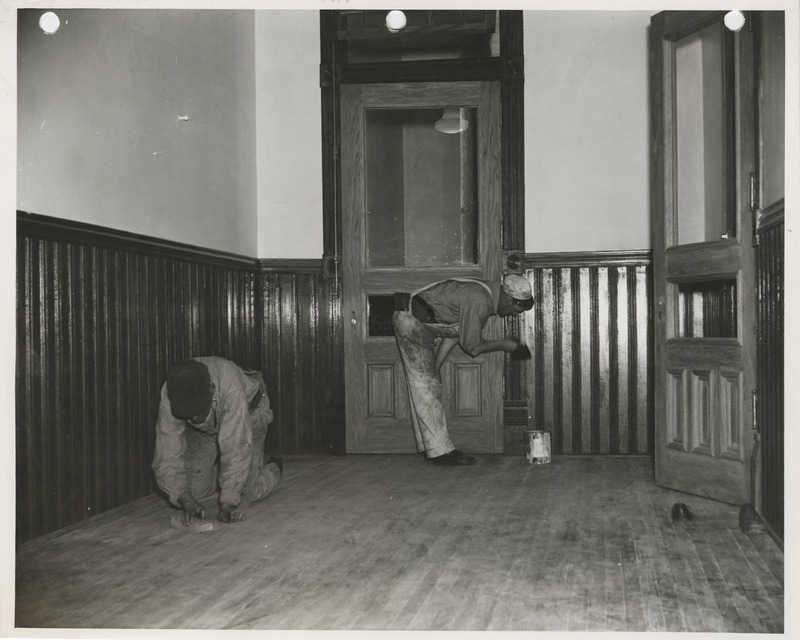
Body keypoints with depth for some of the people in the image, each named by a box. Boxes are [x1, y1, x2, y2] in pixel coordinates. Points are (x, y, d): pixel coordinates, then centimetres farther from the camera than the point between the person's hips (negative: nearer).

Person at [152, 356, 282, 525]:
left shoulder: (231, 388, -44)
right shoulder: (169, 398, -35)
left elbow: (236, 449, -43)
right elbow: (167, 457, -30)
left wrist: (227, 505, -43)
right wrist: (186, 500, -42)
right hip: (203, 430, 3)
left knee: (244, 494, -12)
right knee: (194, 489, -5)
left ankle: (273, 470, 20)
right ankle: (217, 473, 28)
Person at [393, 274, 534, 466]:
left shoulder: (484, 294, 8)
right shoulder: (479, 301, -24)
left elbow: (454, 332, 12)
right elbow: (472, 347, -18)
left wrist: (434, 367, 10)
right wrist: (504, 345, -5)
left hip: (419, 324, 11)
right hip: (412, 322, -11)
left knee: (425, 387, 11)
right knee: (426, 387, -9)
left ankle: (429, 446, 15)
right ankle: (439, 450, -8)